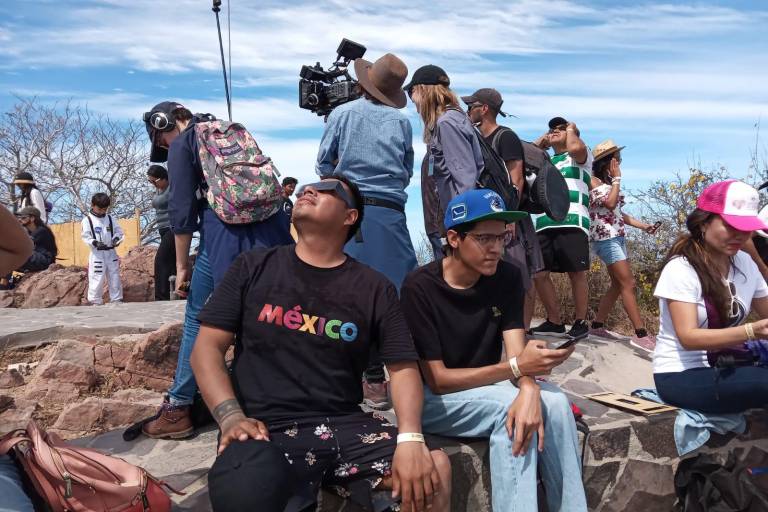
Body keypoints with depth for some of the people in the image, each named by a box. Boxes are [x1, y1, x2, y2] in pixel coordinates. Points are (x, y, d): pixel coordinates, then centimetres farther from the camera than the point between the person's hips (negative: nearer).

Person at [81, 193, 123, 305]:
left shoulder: (111, 219, 8)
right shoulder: (87, 220, -3)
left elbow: (119, 232, 8)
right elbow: (85, 236, -9)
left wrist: (116, 239, -13)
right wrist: (95, 243, -25)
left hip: (111, 253, 4)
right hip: (97, 254, -4)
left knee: (114, 277, 9)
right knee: (97, 279, -3)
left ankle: (117, 300, 17)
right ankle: (96, 302, 8)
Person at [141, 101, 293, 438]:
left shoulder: (182, 145, 6)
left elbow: (181, 210, -1)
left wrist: (182, 265, 5)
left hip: (225, 236, -5)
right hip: (270, 231, 6)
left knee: (197, 320, 9)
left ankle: (178, 410, 14)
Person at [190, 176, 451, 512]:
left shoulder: (374, 288, 8)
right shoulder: (254, 267, 8)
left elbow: (403, 367, 4)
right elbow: (207, 348, 4)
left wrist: (411, 439, -14)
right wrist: (232, 418, -13)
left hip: (346, 425, 2)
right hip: (268, 429, -2)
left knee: (433, 468, -20)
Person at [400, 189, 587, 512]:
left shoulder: (507, 278, -6)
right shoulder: (420, 288, -21)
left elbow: (517, 356, -13)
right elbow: (437, 380, -21)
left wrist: (529, 388, -37)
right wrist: (516, 366, -31)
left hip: (487, 388, 5)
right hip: (430, 398, -4)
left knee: (555, 402, -22)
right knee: (510, 406, -30)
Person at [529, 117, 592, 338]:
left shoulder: (581, 156, 12)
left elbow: (575, 147, -11)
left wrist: (572, 130, 10)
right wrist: (541, 141, 26)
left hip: (571, 222, -5)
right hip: (542, 225, 5)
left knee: (576, 274, -3)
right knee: (539, 274, 1)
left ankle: (581, 323, 10)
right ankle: (554, 322, 14)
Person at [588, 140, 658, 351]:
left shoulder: (609, 182, 18)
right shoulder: (594, 181, -7)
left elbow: (618, 213, 19)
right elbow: (610, 203, -20)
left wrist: (643, 226, 12)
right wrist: (617, 178, -10)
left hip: (617, 237, 9)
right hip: (605, 237, -9)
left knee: (618, 285, 10)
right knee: (628, 284, -11)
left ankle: (597, 325, 18)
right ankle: (640, 334, -8)